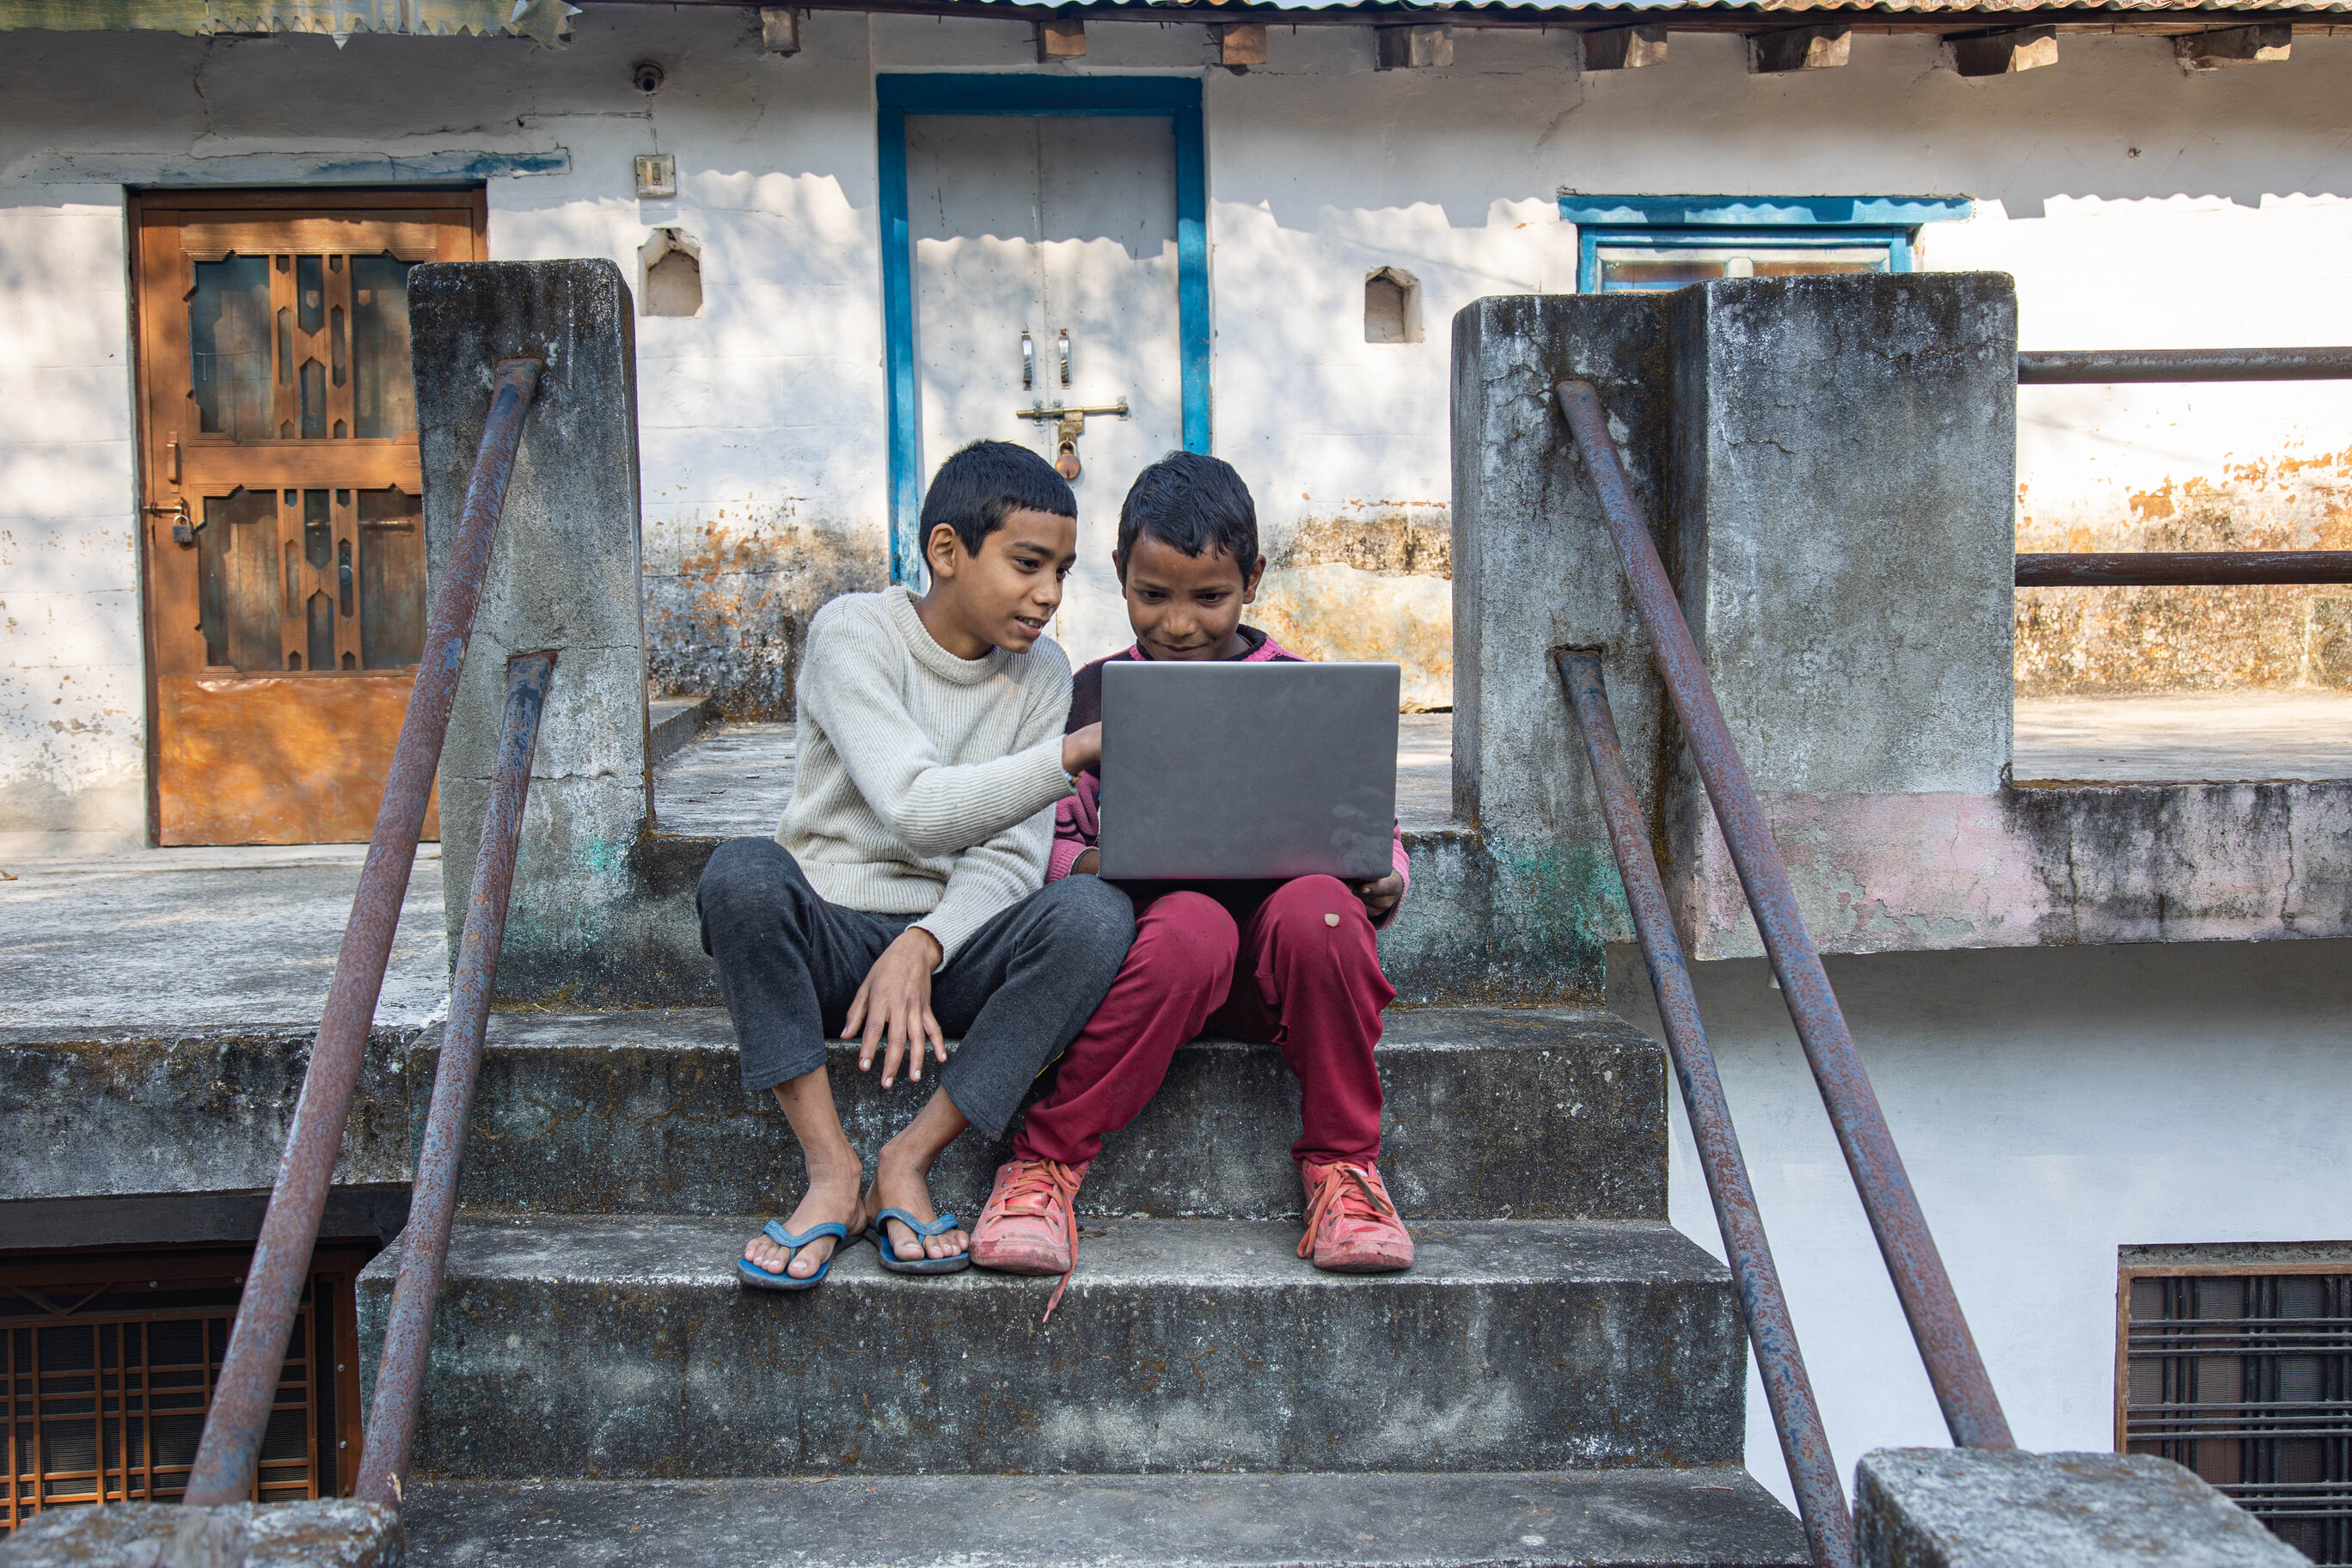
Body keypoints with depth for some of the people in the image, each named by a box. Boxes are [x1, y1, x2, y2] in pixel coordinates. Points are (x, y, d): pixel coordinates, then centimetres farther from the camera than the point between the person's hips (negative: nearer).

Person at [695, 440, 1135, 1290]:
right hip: (826, 937, -2)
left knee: (1095, 912, -28)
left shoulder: (1041, 674, 4)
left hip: (952, 943, 3)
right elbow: (916, 809, -23)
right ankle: (831, 1167, -24)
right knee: (740, 871, -35)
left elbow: (1010, 858, -5)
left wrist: (923, 944, -25)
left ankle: (908, 1161, -21)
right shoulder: (855, 631, -8)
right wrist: (1079, 751, -32)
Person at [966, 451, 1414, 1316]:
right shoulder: (1094, 696, 9)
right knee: (1191, 923, -36)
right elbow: (1047, 842, 9)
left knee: (1318, 907, -34)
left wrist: (1383, 883, -12)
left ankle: (1342, 1163, -14)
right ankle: (1047, 1158, -23)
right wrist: (1095, 867, -14)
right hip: (1163, 942, -1)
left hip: (1283, 959, 1)